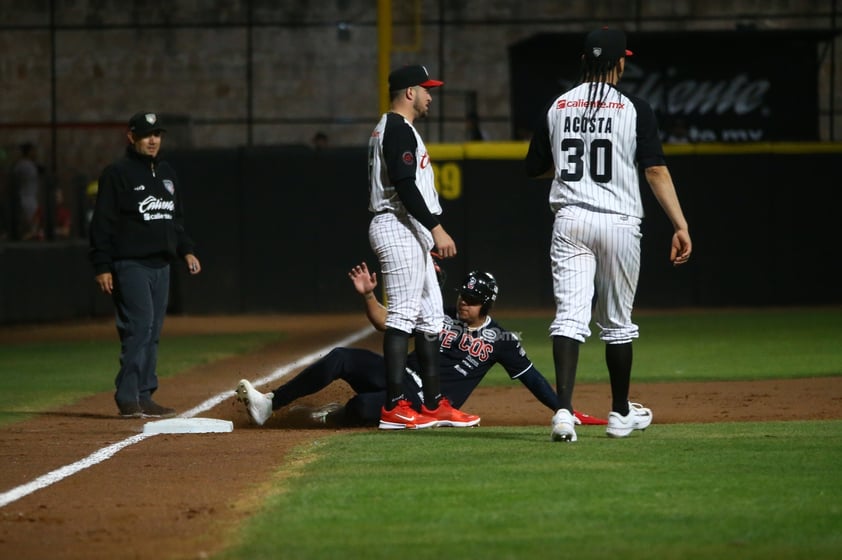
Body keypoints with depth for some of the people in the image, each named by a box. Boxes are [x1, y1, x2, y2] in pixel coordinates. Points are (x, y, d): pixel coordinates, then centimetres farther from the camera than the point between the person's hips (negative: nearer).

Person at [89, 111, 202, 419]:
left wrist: (186, 250, 13)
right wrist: (102, 267, -13)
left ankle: (143, 398, 11)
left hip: (161, 265, 7)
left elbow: (177, 218, 26)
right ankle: (128, 398, -15)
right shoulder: (117, 173, -5)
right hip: (130, 264, -7)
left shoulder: (167, 173, 18)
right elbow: (102, 223, -8)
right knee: (140, 325, -16)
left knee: (152, 333, 7)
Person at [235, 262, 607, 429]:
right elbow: (385, 322, 9)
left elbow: (530, 376, 4)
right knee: (340, 359, -20)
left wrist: (564, 409, -2)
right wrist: (368, 295, -9)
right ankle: (268, 404, -18)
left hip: (428, 401, -4)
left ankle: (336, 415, 2)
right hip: (400, 376, 4)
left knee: (366, 407, -35)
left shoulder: (500, 340, 4)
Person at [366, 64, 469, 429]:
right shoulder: (399, 129, -12)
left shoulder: (387, 129, 21)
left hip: (410, 233, 11)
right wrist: (436, 229, -21)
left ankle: (434, 404, 14)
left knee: (430, 317, 12)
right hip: (399, 229, -11)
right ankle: (393, 408, -14)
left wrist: (429, 235, 23)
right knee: (403, 316, -12)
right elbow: (405, 186, -22)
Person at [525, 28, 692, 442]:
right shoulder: (634, 109, -4)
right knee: (617, 322, 12)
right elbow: (656, 171, -10)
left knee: (569, 316, -5)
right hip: (618, 222, -2)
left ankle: (563, 409, -22)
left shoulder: (558, 106, 6)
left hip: (569, 221, 2)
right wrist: (681, 226, -10)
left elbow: (534, 168, 13)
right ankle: (621, 414, 24)